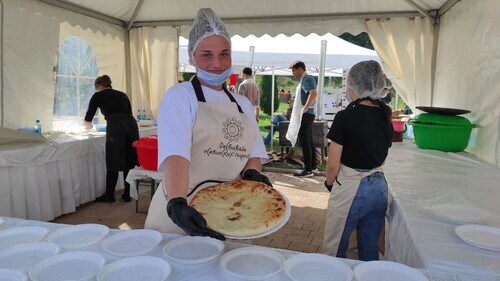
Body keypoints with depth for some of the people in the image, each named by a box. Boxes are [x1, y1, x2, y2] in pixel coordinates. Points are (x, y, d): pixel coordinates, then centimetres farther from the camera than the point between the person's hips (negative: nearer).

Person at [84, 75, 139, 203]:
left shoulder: (98, 96, 14)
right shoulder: (122, 94, 25)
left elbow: (88, 119, 20)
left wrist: (88, 125, 43)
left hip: (115, 128, -4)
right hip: (131, 125, 4)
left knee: (113, 164, 7)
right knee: (129, 163, 12)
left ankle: (109, 195, 21)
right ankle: (127, 195, 20)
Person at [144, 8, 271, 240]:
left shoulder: (243, 104, 9)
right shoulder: (179, 97, -9)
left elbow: (253, 152, 10)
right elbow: (175, 154, -23)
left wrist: (252, 174, -11)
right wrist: (176, 204, -37)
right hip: (185, 213, -5)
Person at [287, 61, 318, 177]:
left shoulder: (307, 79, -13)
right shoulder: (304, 80, 18)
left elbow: (314, 93, -29)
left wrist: (304, 109, -27)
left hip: (305, 115, -10)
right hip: (306, 115, 10)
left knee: (304, 141, -9)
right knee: (309, 140, 16)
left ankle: (308, 170, -6)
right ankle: (312, 164, 26)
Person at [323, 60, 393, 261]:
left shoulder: (345, 117, -16)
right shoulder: (385, 116, 3)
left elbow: (333, 165, -13)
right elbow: (381, 156, 10)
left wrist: (329, 183, 4)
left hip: (350, 190, -7)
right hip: (379, 187, 7)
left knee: (334, 251, 11)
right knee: (370, 252, 19)